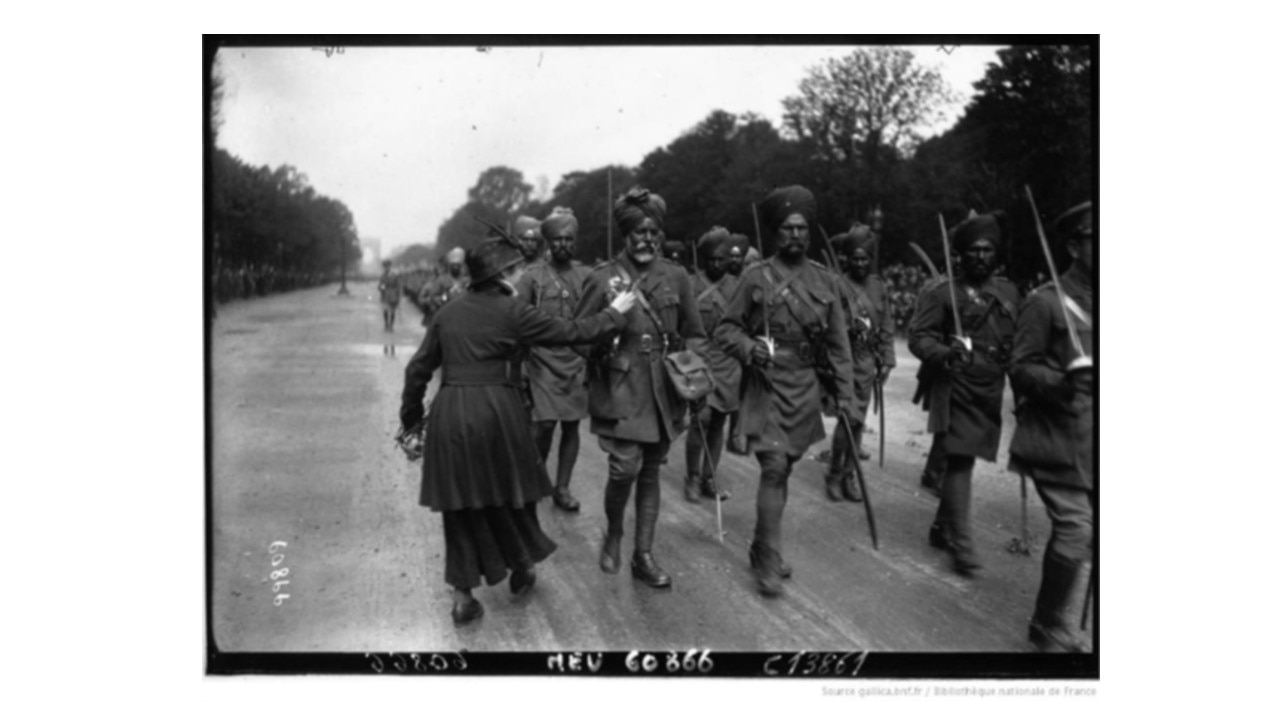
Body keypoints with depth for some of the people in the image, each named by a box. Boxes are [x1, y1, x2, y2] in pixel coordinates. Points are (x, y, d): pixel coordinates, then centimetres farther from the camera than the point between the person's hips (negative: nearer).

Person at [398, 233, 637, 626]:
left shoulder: (448, 311, 9)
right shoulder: (513, 312, -5)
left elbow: (418, 368, 12)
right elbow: (572, 332, -2)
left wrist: (411, 415, 23)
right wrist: (614, 313, 13)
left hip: (450, 414, 4)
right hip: (495, 412, -4)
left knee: (462, 503, 12)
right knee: (507, 492, 18)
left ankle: (463, 597, 18)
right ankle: (522, 568, 38)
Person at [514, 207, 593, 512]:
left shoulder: (586, 275, 6)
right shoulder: (533, 275, -1)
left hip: (577, 361, 3)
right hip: (543, 359, -3)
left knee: (571, 425, 5)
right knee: (545, 424, -8)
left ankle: (562, 488, 18)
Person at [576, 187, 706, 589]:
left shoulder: (675, 277, 7)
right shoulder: (603, 278, -3)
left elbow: (694, 334, 13)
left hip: (664, 390, 4)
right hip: (620, 390, -3)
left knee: (651, 472, 10)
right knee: (626, 468, -13)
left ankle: (643, 556, 22)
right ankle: (613, 536, 17)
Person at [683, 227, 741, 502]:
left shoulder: (736, 287, 8)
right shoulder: (691, 286, -4)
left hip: (729, 365, 4)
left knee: (718, 422, 9)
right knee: (702, 417, -14)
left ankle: (709, 478, 21)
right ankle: (692, 477, 3)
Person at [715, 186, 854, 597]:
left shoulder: (825, 281, 7)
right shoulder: (756, 277, -3)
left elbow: (838, 344, 8)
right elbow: (726, 329, 0)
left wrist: (845, 395, 3)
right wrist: (748, 348, -20)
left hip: (806, 390, 4)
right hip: (767, 386, -4)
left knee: (783, 471, 13)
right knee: (774, 470, -12)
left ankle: (761, 548, 29)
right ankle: (769, 563, -3)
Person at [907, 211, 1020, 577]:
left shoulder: (1009, 292, 10)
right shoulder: (943, 293, -6)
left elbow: (1017, 342, 19)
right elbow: (918, 336, -9)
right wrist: (945, 354, -27)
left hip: (991, 391, 5)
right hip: (957, 390, -5)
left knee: (961, 460, 14)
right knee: (961, 461, -8)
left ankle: (941, 529, 30)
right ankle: (961, 544, -2)